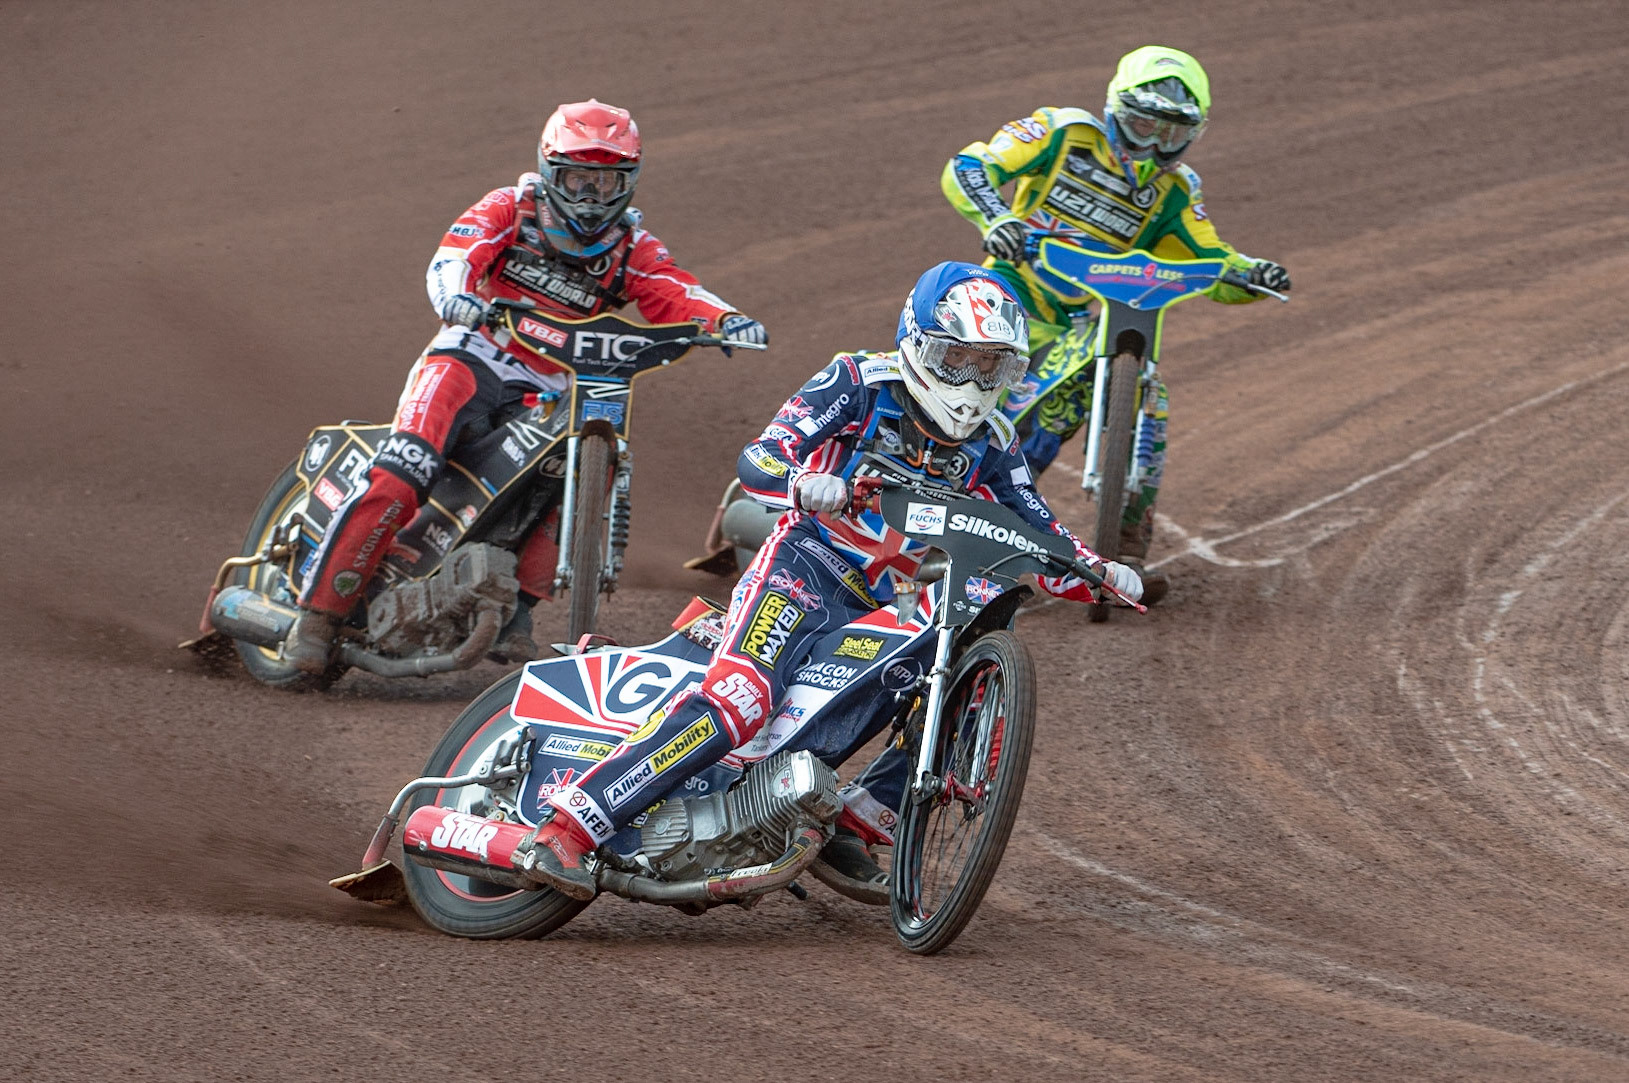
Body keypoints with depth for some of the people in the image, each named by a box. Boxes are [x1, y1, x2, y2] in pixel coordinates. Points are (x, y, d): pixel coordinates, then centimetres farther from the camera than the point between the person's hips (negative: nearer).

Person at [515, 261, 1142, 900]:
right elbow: (756, 460, -13)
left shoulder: (991, 447, 12)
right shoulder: (860, 384, -4)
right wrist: (800, 483, -35)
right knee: (738, 698, -29)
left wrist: (1099, 574, -7)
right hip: (805, 566, -7)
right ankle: (570, 824, -34)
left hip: (882, 607, 7)